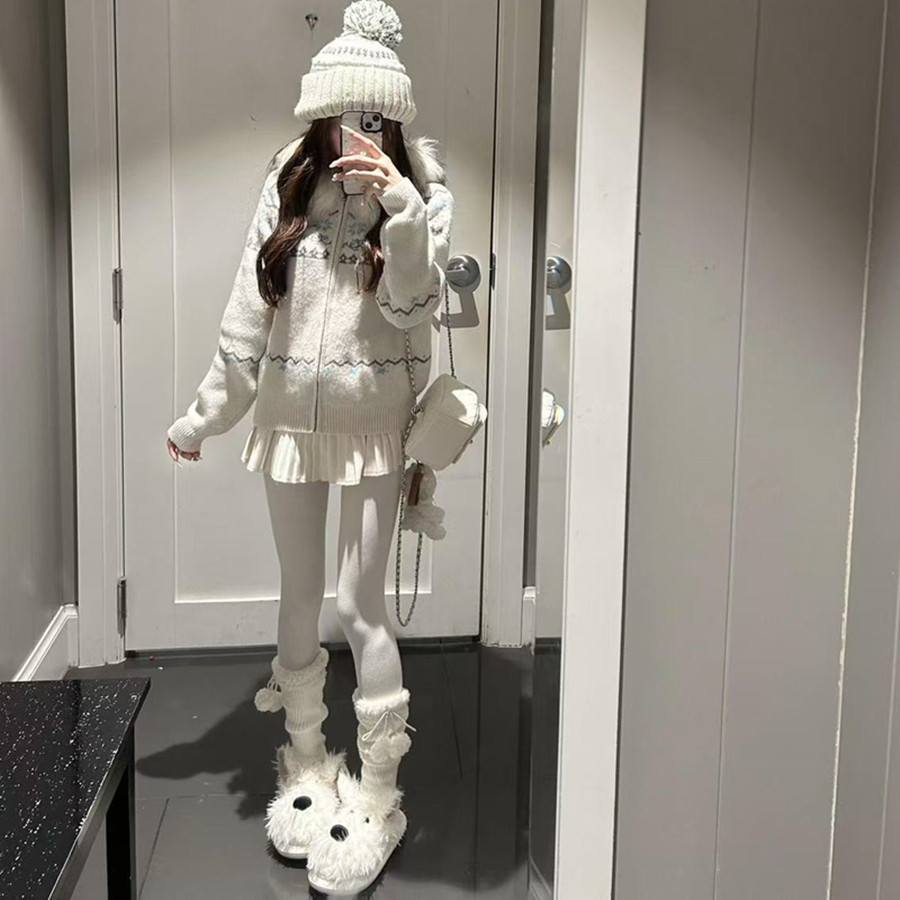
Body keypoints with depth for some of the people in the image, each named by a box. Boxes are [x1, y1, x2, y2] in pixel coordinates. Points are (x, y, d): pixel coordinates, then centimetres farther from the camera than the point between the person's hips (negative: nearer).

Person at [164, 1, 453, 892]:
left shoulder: (421, 193, -3)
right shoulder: (289, 185, 2)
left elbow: (413, 304, -17)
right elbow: (245, 320, 5)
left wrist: (399, 207, -30)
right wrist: (203, 418, 8)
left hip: (371, 424, -3)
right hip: (291, 418, 3)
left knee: (361, 604, -2)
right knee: (299, 598, 13)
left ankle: (377, 791, 14)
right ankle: (305, 760, 32)